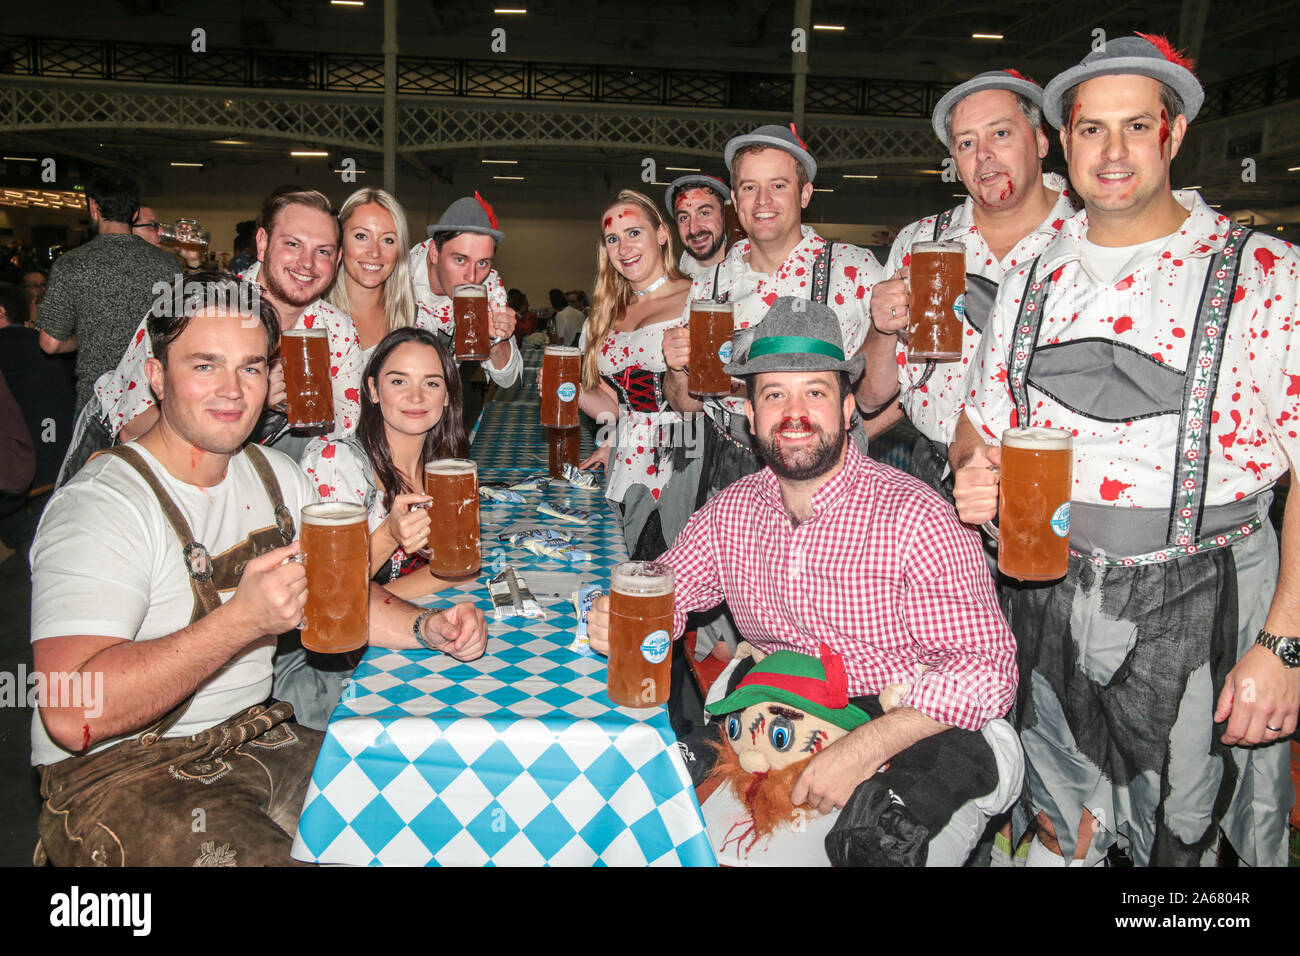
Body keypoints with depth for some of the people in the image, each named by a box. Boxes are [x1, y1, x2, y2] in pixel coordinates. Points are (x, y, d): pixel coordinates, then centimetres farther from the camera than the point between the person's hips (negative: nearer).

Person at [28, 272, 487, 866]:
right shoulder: (100, 506, -18)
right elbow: (73, 715, -27)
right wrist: (243, 619, -33)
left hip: (257, 740, 7)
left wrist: (426, 628, -7)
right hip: (117, 774, -6)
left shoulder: (276, 476, 7)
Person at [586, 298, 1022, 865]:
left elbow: (986, 670, -19)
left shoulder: (914, 517, -16)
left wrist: (865, 748, -31)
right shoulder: (730, 511, 2)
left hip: (908, 748, -4)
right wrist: (615, 623, -16)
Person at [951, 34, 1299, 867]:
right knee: (1062, 832, 19)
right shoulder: (1034, 283, 7)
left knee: (1185, 838, 10)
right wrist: (973, 475, -9)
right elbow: (981, 429, 14)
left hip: (1203, 608, -4)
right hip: (1050, 603, 4)